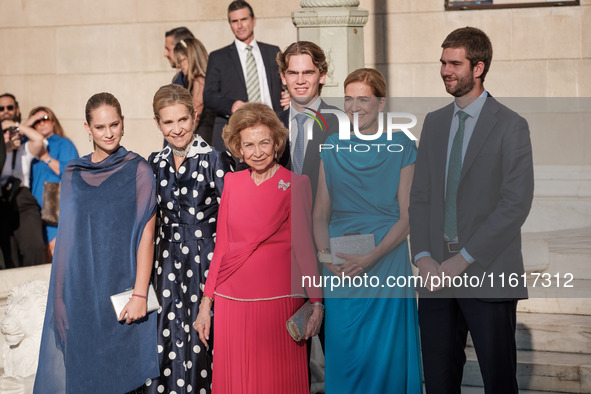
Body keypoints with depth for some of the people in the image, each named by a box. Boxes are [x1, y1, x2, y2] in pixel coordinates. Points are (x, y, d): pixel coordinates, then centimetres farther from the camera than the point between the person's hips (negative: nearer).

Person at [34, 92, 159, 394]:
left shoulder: (138, 171, -3)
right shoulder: (73, 174, 8)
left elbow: (146, 234, -7)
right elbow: (68, 234, 11)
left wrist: (140, 294, -14)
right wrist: (62, 296, 6)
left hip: (121, 285, -3)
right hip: (80, 288, 3)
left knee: (119, 369, 3)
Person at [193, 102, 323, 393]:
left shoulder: (296, 186, -1)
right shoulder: (232, 183, 10)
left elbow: (306, 247, -2)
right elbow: (222, 246, 12)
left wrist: (317, 303, -11)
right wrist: (206, 304, 9)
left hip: (278, 301, -3)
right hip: (231, 302, 4)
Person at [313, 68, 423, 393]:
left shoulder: (401, 148, -1)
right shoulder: (332, 148, 9)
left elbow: (407, 217, -4)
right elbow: (320, 212, 9)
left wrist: (369, 258, -16)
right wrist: (325, 253, -9)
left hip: (386, 263, -2)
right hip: (340, 268, 3)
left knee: (385, 355, 1)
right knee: (341, 352, 6)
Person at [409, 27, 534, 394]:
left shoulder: (511, 126, -4)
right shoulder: (434, 122, 14)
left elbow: (516, 203, -11)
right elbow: (420, 195, 12)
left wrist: (463, 259, -14)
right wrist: (423, 256, -2)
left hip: (487, 275, -5)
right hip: (436, 275, 5)